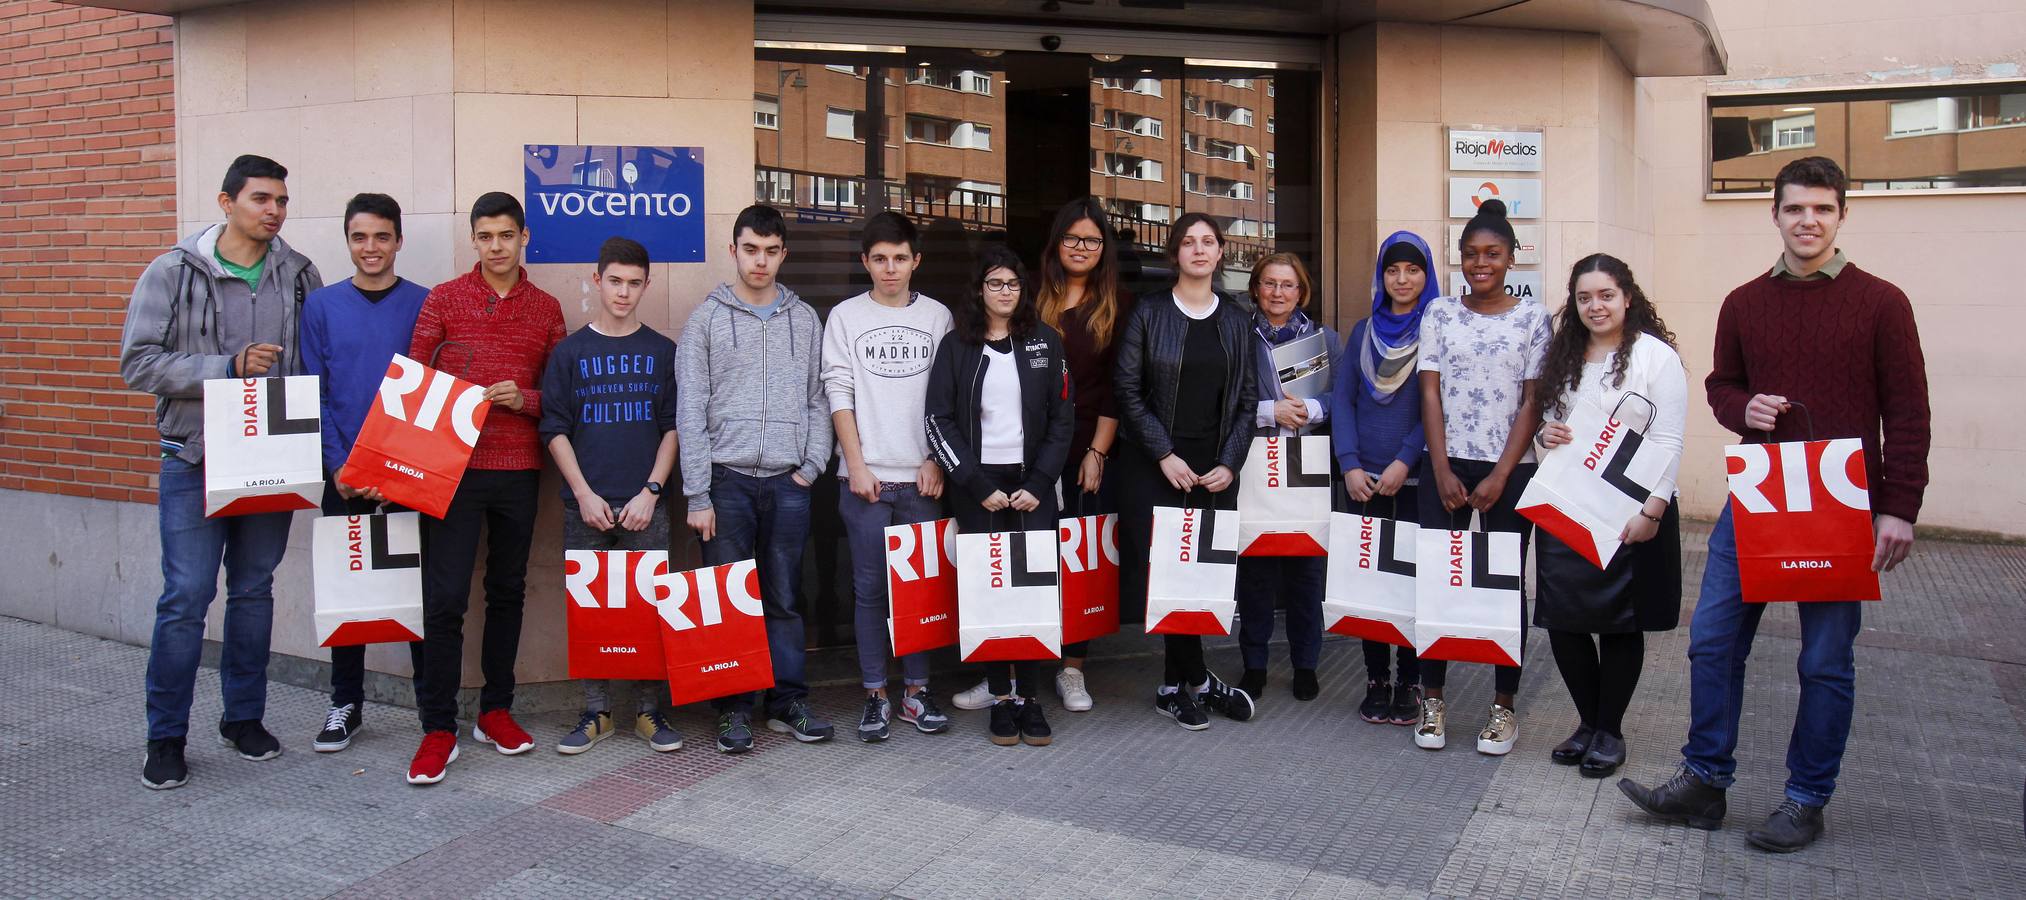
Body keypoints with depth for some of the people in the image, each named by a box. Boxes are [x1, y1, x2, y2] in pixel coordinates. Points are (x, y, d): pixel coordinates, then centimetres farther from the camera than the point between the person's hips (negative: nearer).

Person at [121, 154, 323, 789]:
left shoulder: (299, 275, 4)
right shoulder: (173, 272, -4)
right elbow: (138, 362, -9)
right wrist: (228, 368, -19)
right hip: (194, 457, -3)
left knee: (255, 590, 12)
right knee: (186, 595, -4)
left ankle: (244, 718, 26)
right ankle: (166, 737, 9)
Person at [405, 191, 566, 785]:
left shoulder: (546, 309, 10)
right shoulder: (444, 299, 4)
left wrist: (525, 398, -9)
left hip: (518, 469, 3)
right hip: (453, 466, -2)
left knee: (508, 591, 11)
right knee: (444, 597, -5)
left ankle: (496, 711, 22)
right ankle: (438, 729, 2)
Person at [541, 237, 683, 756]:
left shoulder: (663, 352, 7)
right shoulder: (570, 352, 6)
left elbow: (674, 427, 5)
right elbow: (555, 430, 4)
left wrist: (651, 491, -6)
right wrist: (584, 494, -6)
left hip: (645, 504, 0)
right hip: (586, 504, 0)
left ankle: (651, 711, 10)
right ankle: (596, 712, 14)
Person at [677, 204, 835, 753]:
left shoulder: (804, 319, 11)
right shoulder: (707, 318, 3)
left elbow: (818, 399, 12)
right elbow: (690, 411, -1)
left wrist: (811, 465, -1)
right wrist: (697, 495, -7)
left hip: (788, 482, 2)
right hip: (727, 479, -2)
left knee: (784, 598, 7)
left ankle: (788, 701, 16)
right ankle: (734, 709, 11)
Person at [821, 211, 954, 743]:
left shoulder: (938, 317, 8)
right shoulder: (845, 317, 6)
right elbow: (839, 394, 1)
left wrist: (936, 461, -3)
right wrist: (856, 465, -6)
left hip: (921, 478, 1)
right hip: (866, 478, -1)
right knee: (870, 587, 1)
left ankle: (916, 690, 14)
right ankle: (874, 694, 10)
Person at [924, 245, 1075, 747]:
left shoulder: (1044, 343, 8)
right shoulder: (956, 345, 4)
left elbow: (1062, 418, 6)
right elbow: (938, 420, 0)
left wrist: (1038, 484, -4)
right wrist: (978, 486, -8)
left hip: (1033, 485, 1)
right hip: (978, 486, -1)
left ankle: (1030, 697, 2)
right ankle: (1000, 697, 7)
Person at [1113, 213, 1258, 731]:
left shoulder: (1237, 320, 11)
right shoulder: (1149, 314, 2)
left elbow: (1246, 398, 9)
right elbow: (1128, 389, -3)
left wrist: (1230, 463, -3)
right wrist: (1164, 455, -9)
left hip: (1215, 470, 3)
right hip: (1155, 468, -3)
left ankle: (1174, 688, 14)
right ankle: (1199, 680, 7)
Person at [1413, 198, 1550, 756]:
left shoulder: (1532, 317, 2)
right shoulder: (1440, 313, 6)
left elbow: (1532, 403, -1)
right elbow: (1430, 395, 2)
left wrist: (1499, 477, -9)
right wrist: (1442, 472, -7)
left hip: (1509, 470, -1)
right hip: (1446, 466, 1)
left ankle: (1504, 705, 13)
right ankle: (1432, 699, 10)